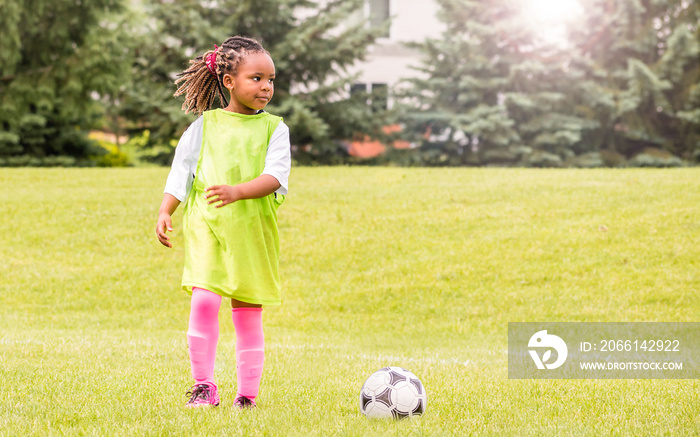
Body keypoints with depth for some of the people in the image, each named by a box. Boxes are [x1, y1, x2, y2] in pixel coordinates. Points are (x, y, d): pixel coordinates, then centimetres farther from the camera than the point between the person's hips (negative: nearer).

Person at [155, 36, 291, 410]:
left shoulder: (274, 129, 5)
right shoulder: (205, 125, 7)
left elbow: (275, 176, -8)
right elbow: (181, 171, 9)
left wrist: (238, 191, -25)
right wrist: (165, 212, -3)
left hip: (253, 231, 1)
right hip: (206, 225, 0)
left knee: (249, 312, 4)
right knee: (204, 300, -16)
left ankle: (247, 393, 12)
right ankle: (203, 386, -6)